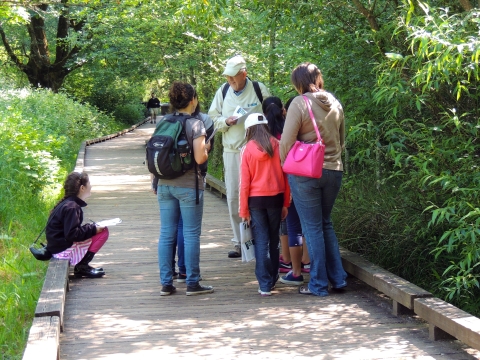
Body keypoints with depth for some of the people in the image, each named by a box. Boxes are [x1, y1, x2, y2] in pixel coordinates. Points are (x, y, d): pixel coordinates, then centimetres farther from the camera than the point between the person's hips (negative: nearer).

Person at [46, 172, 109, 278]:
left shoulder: (68, 203, 10)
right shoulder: (71, 207, -20)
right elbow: (72, 234, -25)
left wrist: (92, 227, 9)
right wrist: (93, 229, -17)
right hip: (63, 250, -10)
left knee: (102, 229, 16)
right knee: (103, 232, -12)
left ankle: (82, 266, 10)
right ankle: (81, 267, -8)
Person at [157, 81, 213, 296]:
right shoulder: (195, 124, -9)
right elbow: (200, 158, -15)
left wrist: (155, 182, 17)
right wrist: (207, 149, 5)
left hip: (164, 185, 5)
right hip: (188, 186, -5)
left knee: (166, 234, 8)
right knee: (191, 234, 2)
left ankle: (166, 283, 12)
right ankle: (192, 283, 6)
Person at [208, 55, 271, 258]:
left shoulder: (259, 89, -2)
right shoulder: (223, 91, 7)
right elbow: (213, 118, 14)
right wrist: (226, 121, -7)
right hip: (231, 150, 3)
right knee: (233, 197, 3)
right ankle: (239, 243, 12)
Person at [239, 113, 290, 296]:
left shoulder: (247, 149, -6)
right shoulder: (277, 145, -2)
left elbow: (244, 182, -5)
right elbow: (285, 176, 1)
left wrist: (243, 209, 1)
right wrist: (286, 203, 9)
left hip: (255, 199, -2)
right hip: (275, 198, 2)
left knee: (261, 241, 1)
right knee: (273, 240, 15)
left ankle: (264, 285, -3)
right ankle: (272, 279, 25)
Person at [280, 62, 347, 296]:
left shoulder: (300, 103, -11)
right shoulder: (335, 104, 7)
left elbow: (286, 141, -12)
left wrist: (286, 166, 4)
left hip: (305, 173, -5)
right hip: (334, 170, 5)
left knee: (312, 227, 3)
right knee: (326, 224, 19)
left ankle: (318, 285, 7)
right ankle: (338, 278, 18)